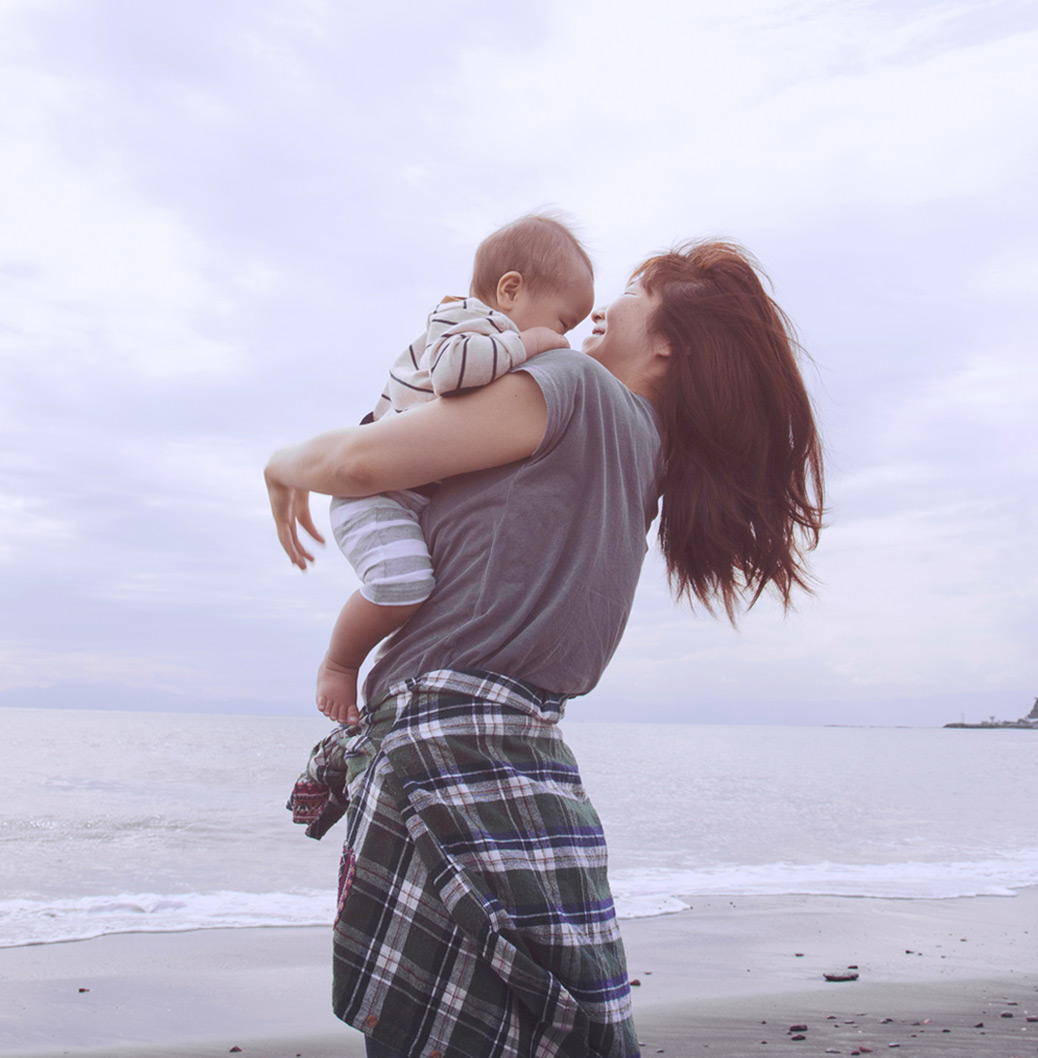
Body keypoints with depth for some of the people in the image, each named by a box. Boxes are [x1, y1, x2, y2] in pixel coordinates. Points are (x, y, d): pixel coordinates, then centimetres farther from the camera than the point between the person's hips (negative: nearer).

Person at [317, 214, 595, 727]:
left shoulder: (496, 335, 19)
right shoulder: (468, 318, -14)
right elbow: (451, 367, -39)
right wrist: (529, 342, -27)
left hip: (428, 505, 10)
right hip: (375, 493, -10)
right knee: (403, 581, -34)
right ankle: (338, 663, -8)